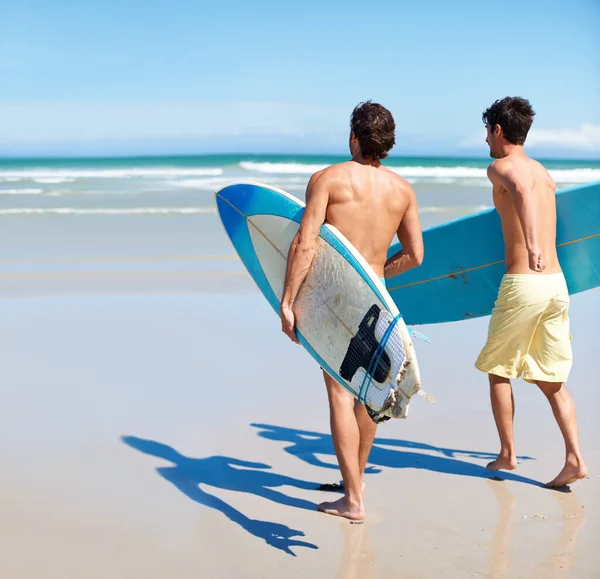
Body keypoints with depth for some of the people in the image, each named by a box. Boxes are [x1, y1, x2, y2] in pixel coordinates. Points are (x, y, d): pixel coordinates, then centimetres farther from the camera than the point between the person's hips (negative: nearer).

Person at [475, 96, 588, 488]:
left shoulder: (501, 167, -6)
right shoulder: (543, 172, 18)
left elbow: (521, 191, -30)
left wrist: (531, 246, -45)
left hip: (523, 284, -7)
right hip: (558, 283, 7)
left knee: (499, 370, 12)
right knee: (551, 378, 11)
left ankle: (507, 454, 18)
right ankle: (575, 458, 1)